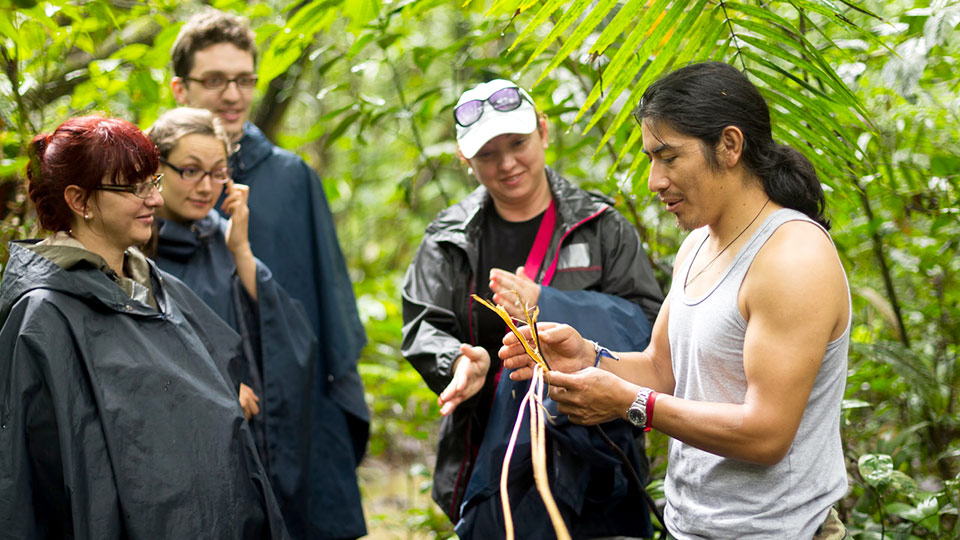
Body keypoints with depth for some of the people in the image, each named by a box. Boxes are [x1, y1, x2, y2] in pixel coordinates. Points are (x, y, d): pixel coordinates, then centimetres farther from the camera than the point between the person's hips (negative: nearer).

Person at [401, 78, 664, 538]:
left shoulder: (600, 227, 2)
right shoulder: (449, 241, 8)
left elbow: (645, 323, -7)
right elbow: (423, 327, 2)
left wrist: (544, 305, -19)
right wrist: (459, 361, -22)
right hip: (485, 457, 2)